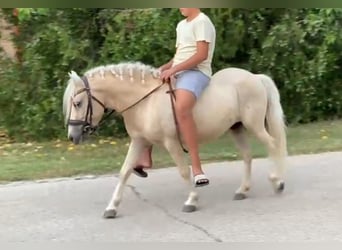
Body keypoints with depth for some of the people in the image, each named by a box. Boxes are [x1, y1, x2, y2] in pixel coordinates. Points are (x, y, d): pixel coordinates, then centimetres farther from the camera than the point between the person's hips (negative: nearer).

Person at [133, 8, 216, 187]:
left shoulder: (202, 22, -6)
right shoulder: (181, 25, 21)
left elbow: (202, 55, -18)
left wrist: (174, 69, -22)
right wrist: (165, 67, 6)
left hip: (196, 73, -10)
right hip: (178, 74, 10)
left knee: (181, 108, -37)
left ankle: (196, 168, -38)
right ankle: (145, 158, 10)